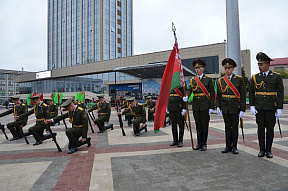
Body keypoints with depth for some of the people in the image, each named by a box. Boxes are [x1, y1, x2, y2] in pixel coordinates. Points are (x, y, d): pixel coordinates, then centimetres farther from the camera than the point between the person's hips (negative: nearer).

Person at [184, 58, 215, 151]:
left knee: (205, 125, 3)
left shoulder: (208, 79, 0)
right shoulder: (192, 80, 10)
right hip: (196, 106, 4)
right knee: (198, 126, 11)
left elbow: (212, 94, -2)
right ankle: (199, 143, 21)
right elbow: (189, 90, -4)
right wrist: (186, 96, -27)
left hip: (205, 106, -3)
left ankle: (204, 144, 15)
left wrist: (211, 107, -8)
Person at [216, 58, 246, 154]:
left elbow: (243, 95, -4)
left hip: (235, 107, -2)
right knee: (227, 127, 10)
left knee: (234, 127, 6)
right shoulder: (220, 80, 6)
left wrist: (242, 109, -8)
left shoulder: (239, 79, -2)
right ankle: (228, 146, 19)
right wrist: (218, 106, 1)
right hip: (225, 107, 2)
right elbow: (218, 95, 10)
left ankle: (234, 147, 19)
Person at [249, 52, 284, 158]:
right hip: (259, 108, 2)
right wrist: (251, 106, -3)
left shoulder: (276, 77, 0)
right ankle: (262, 149, 17)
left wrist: (279, 109, -7)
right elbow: (251, 93, 6)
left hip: (271, 108, -1)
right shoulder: (255, 77, 4)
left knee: (270, 129, 5)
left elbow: (280, 94, -2)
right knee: (260, 129, 7)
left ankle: (268, 150, 17)